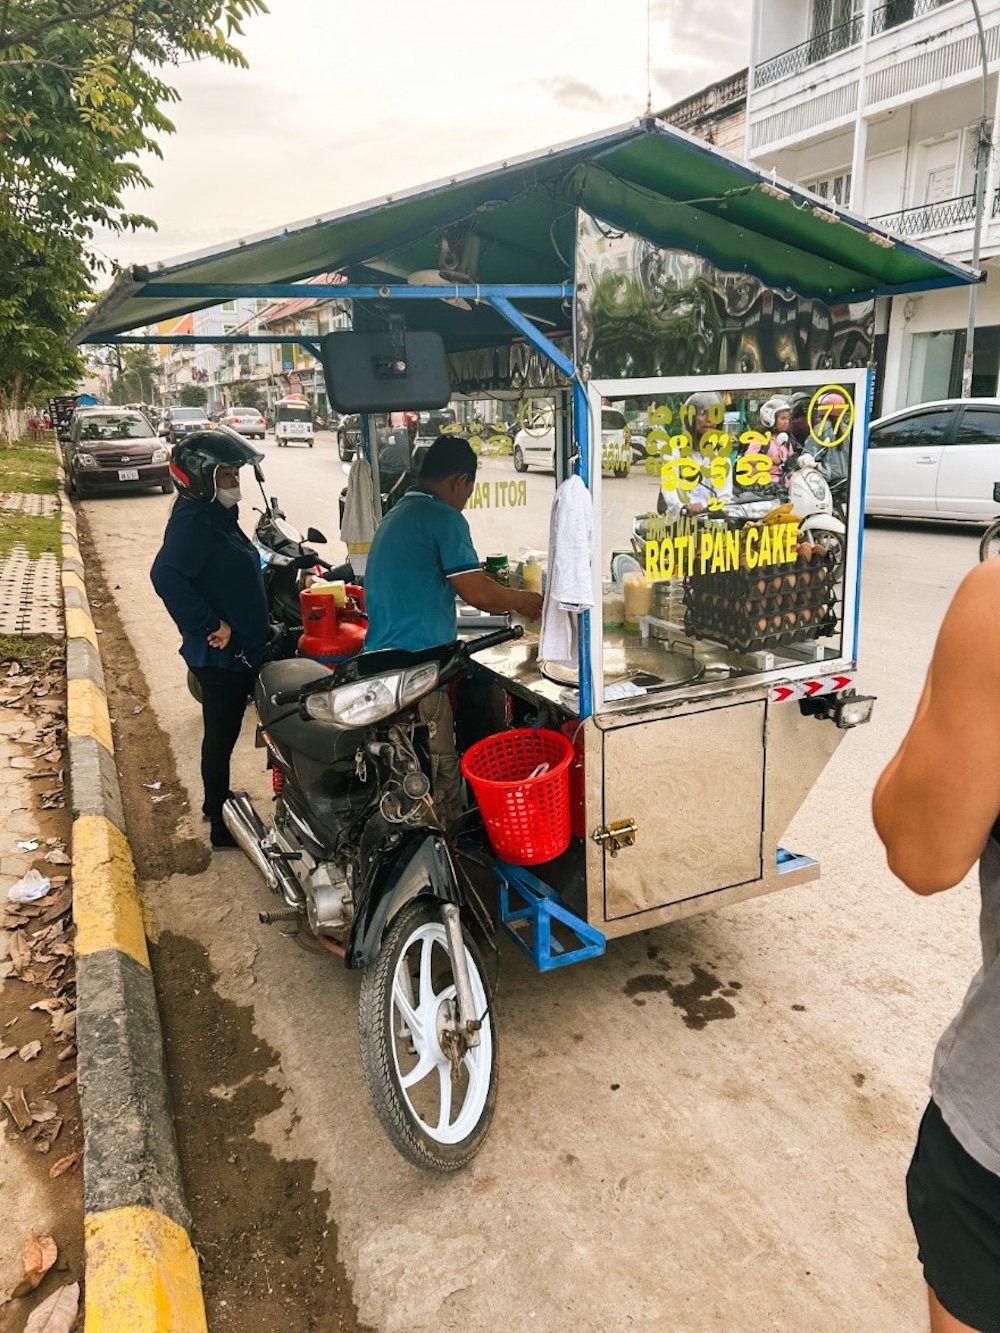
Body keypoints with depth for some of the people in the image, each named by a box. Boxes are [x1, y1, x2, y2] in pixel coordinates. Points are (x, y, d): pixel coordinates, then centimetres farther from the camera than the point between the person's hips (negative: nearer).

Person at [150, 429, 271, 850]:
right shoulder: (192, 521, -20)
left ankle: (219, 804, 39)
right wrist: (209, 625, -30)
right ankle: (222, 826, 14)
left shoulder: (217, 515, 11)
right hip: (220, 653, -10)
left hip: (239, 648, 10)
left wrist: (252, 630, 19)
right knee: (221, 735, 1)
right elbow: (166, 576, -35)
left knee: (224, 732, 22)